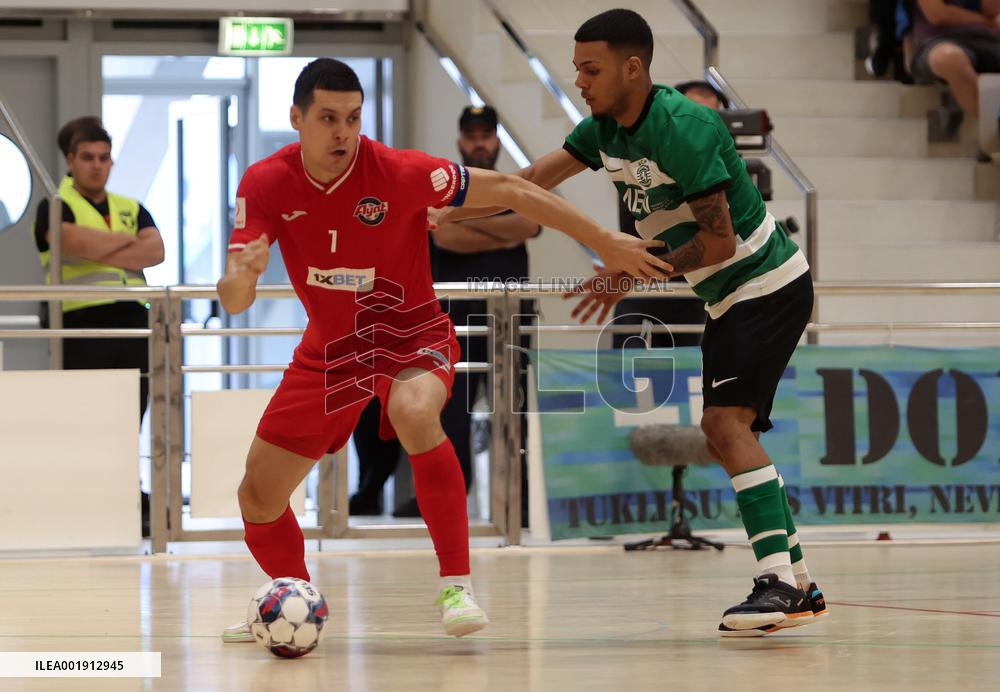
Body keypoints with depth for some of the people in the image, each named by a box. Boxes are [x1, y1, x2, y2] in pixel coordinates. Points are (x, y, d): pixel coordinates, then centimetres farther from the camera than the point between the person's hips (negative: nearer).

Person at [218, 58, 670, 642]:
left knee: (414, 414, -39)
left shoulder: (397, 172, -22)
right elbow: (234, 302, -18)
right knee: (258, 496, 5)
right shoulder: (265, 185, -14)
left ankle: (457, 583, -29)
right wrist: (241, 275, -43)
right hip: (331, 347, 4)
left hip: (410, 334, -4)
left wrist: (607, 243, -15)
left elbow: (507, 190, -15)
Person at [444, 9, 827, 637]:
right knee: (726, 434, 8)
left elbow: (718, 239, -24)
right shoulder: (606, 128, 3)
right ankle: (798, 585, 12)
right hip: (728, 297, 10)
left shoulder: (683, 127, -24)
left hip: (768, 285, -10)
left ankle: (778, 581, -27)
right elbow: (530, 183, 5)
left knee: (726, 421, -21)